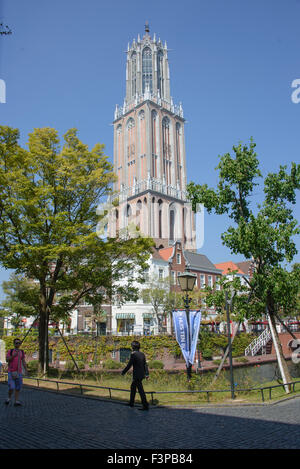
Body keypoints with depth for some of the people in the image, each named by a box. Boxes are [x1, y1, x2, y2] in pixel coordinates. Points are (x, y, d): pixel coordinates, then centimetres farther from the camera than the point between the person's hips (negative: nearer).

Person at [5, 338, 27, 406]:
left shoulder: (22, 352, 8)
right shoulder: (10, 351, -1)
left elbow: (23, 362, 10)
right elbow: (7, 360, -13)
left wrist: (26, 371, 3)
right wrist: (13, 355, -28)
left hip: (19, 372, 3)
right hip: (11, 372, -3)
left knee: (18, 387, -1)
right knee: (11, 387, -10)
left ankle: (16, 401, 4)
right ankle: (9, 397, 17)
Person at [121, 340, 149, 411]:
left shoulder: (133, 354, -15)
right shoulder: (142, 354, 7)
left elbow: (129, 365, -15)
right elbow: (145, 365, 9)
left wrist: (123, 372, -3)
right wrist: (147, 374, 12)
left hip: (137, 375, -8)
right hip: (141, 374, 8)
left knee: (140, 390, -4)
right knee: (133, 387, 22)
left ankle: (145, 406, -3)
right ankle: (131, 403, 32)